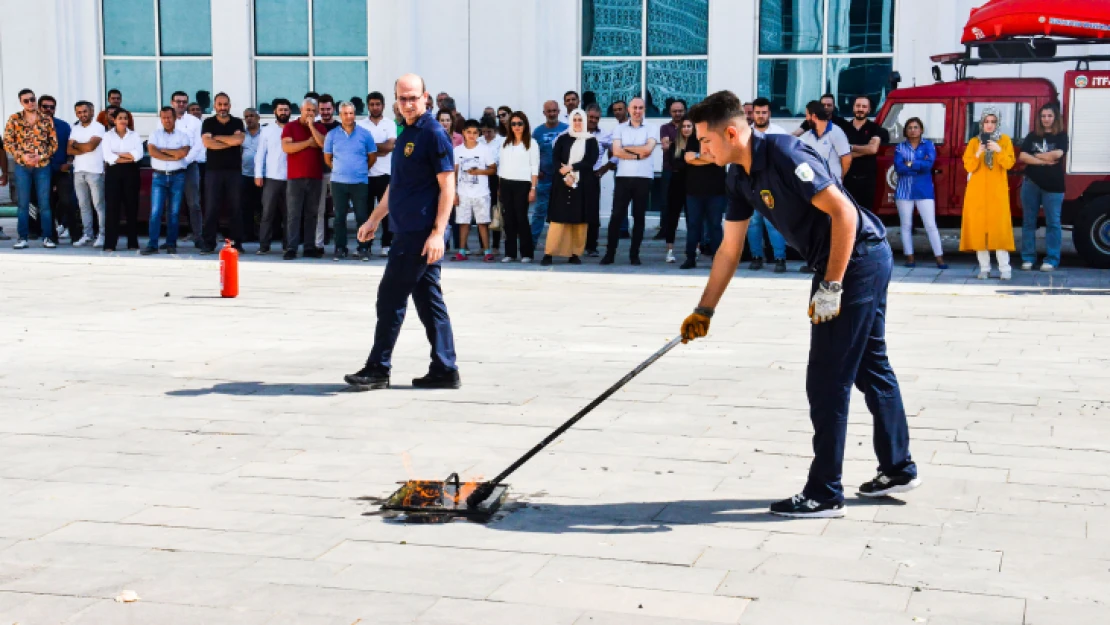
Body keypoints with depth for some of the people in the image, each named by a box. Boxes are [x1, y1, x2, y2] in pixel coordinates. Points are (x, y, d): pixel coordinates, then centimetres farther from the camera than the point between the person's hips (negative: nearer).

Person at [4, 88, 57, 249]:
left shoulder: (46, 120, 3)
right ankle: (22, 238, 6)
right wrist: (23, 156, -12)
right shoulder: (14, 119, 2)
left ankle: (47, 237, 6)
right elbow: (7, 142, 0)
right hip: (22, 166, 0)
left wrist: (40, 156, -10)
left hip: (43, 165, 0)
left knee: (44, 203, 2)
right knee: (23, 203, 2)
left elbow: (54, 143, 4)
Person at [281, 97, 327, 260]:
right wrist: (308, 143, -6)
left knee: (312, 214, 5)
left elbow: (324, 144, -8)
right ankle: (291, 248, -7)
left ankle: (310, 247, 9)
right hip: (295, 177, -2)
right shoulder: (290, 127, 6)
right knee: (293, 214, -5)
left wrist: (311, 126, -8)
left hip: (315, 178, 2)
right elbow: (286, 147, -9)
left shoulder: (320, 128, 11)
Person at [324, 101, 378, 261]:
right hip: (338, 182, 1)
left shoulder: (364, 134, 2)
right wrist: (339, 170, 9)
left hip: (360, 182, -1)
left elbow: (372, 156, 9)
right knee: (339, 216, 5)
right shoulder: (332, 135, 5)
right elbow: (327, 158, 12)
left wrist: (362, 170, 8)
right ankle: (340, 249, 11)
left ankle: (363, 249, 6)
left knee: (362, 216, 0)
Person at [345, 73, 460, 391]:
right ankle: (444, 370, 13)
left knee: (390, 298, -4)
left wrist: (438, 233, -22)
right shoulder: (406, 133, 15)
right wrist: (375, 218, 24)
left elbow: (447, 187, -15)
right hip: (409, 232, 9)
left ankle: (378, 370, 3)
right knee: (428, 300, 9)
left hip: (421, 233, -9)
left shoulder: (434, 134, -11)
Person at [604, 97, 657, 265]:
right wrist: (637, 155, -10)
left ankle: (634, 254, 10)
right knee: (616, 215, -1)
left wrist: (627, 148, -4)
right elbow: (616, 152, -5)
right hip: (623, 177, 1)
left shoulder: (652, 128, 5)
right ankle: (610, 253, 4)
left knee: (639, 217, 4)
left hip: (644, 178, -1)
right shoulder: (619, 129, 8)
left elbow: (648, 149, -11)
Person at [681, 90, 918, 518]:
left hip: (858, 259, -10)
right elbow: (729, 249, 13)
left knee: (827, 381, -6)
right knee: (870, 367, 19)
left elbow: (844, 213, -25)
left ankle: (824, 495, 3)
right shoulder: (740, 177, 5)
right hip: (858, 262, 10)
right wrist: (704, 311, 13)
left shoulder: (785, 156, -23)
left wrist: (831, 288, -24)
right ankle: (898, 470, 33)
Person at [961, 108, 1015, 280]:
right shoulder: (974, 142, 9)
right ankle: (984, 268, 0)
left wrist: (999, 150, -20)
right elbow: (968, 167, 0)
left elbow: (1009, 164, -4)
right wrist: (977, 154, -17)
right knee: (979, 227, -4)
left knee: (1000, 226, -9)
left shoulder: (1005, 140, 7)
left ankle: (1004, 268, -9)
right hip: (977, 191, 1)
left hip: (997, 191, -1)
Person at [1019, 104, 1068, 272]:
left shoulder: (1061, 136, 3)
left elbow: (1057, 154, -15)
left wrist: (1036, 155, -4)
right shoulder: (1032, 136, 10)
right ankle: (1028, 258, 9)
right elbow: (1022, 156, -3)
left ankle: (1051, 259, 2)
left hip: (1053, 185, -3)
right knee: (1029, 221, 5)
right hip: (1031, 183, 3)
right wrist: (1044, 161, -12)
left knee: (1052, 222, -1)